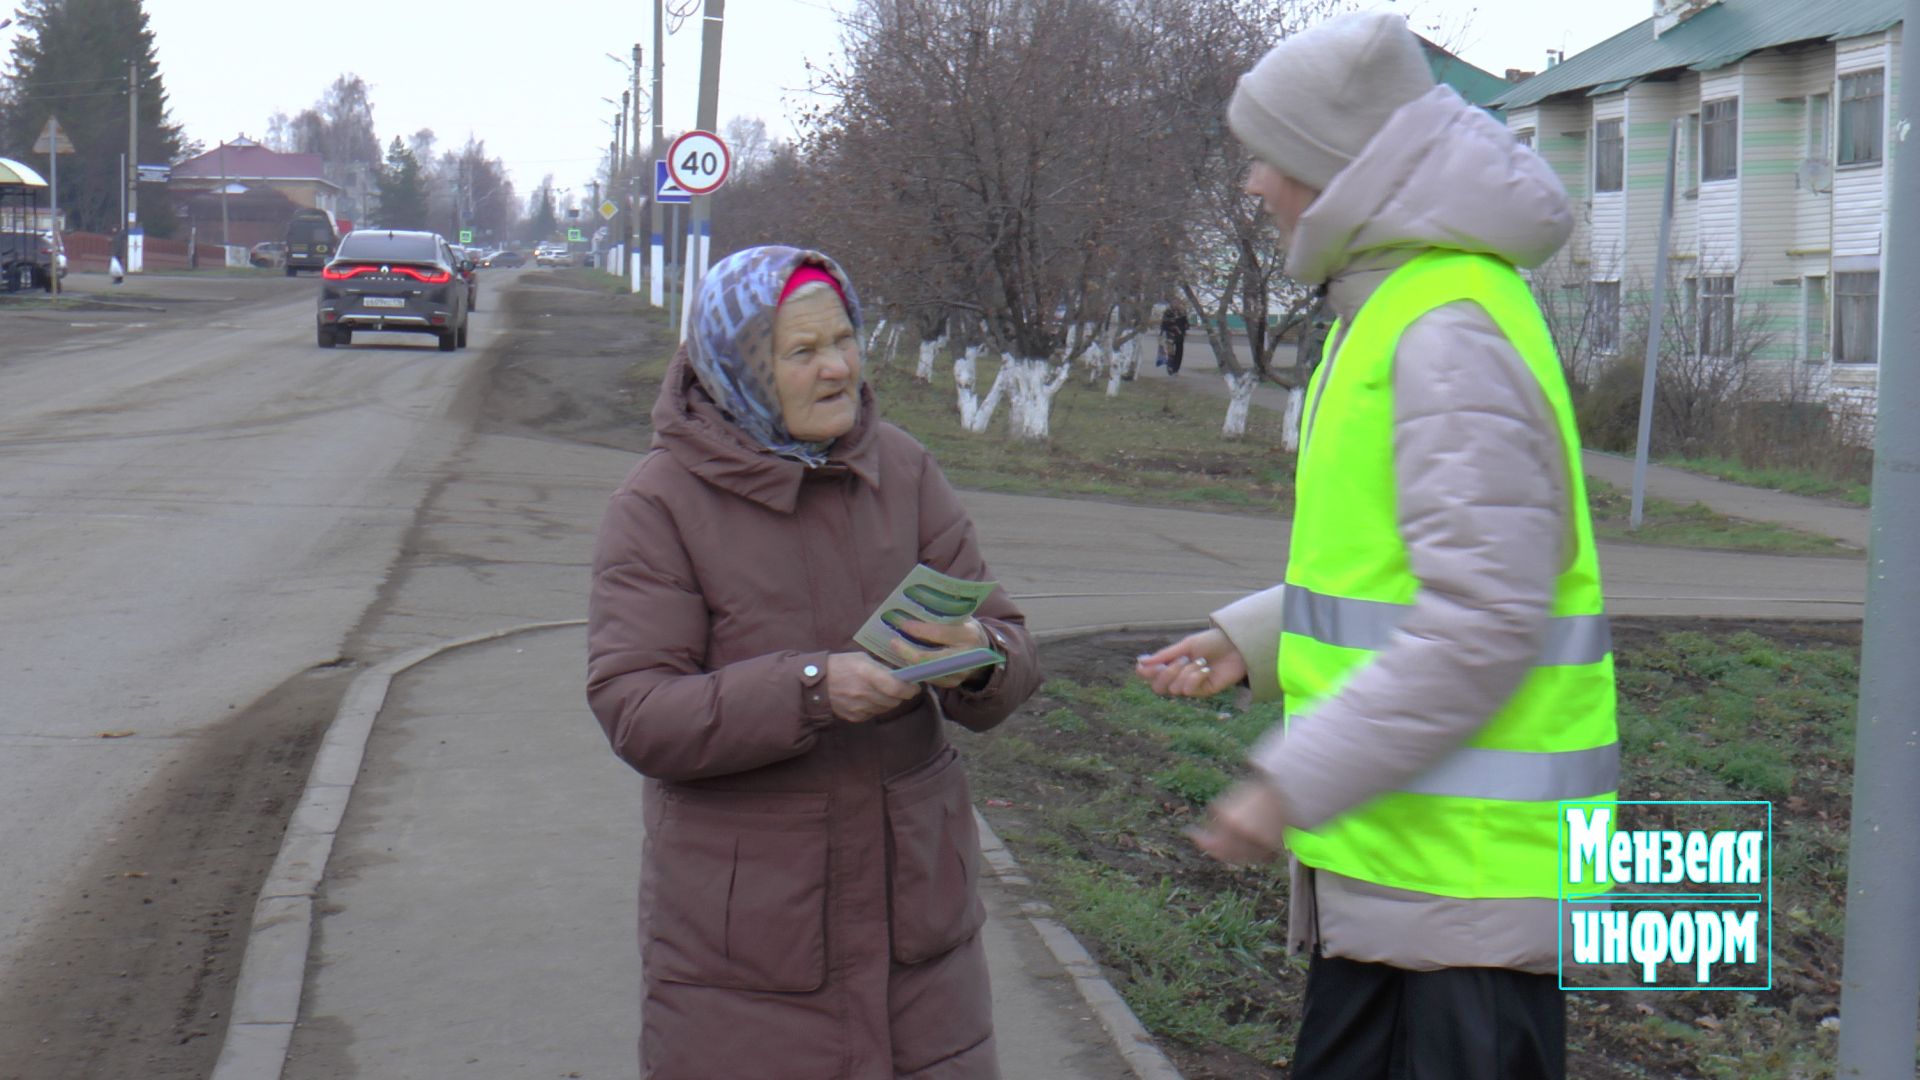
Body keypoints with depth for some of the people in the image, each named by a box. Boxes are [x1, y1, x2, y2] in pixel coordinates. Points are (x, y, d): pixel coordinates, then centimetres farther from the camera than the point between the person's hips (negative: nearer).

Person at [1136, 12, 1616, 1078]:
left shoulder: (1452, 333, -19)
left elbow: (1486, 617, -24)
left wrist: (1296, 781, -23)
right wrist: (1249, 639, 14)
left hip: (1469, 870, -11)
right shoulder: (1393, 310, 14)